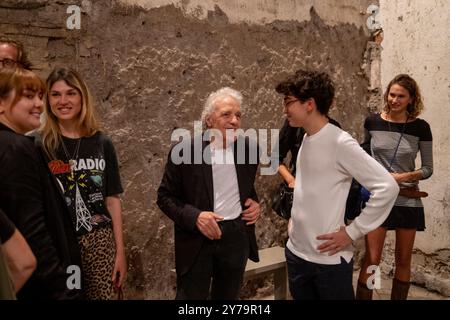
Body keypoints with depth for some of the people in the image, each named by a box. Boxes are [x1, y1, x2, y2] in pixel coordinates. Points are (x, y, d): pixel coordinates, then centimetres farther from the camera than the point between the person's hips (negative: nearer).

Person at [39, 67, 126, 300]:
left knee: (100, 296, 9)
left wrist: (120, 251, 4)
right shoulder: (38, 144, -3)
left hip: (100, 243, 2)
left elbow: (112, 199, 4)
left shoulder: (102, 143, 3)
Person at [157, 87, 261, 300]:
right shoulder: (183, 151, -12)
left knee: (227, 297, 20)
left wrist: (255, 203, -2)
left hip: (237, 237, 4)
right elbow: (165, 197, -6)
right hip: (197, 239, -3)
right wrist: (194, 217, -21)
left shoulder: (249, 149, 0)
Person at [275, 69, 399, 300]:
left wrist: (352, 232, -16)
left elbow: (387, 187, -20)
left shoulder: (340, 143, -17)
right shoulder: (306, 139, 6)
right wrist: (296, 217, 9)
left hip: (328, 259, -7)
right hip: (295, 252, 7)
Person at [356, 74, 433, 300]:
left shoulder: (421, 128, -5)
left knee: (403, 261, 12)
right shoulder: (372, 122, -3)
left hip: (408, 201, 1)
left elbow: (428, 168, -1)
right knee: (371, 260, -2)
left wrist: (404, 176, -18)